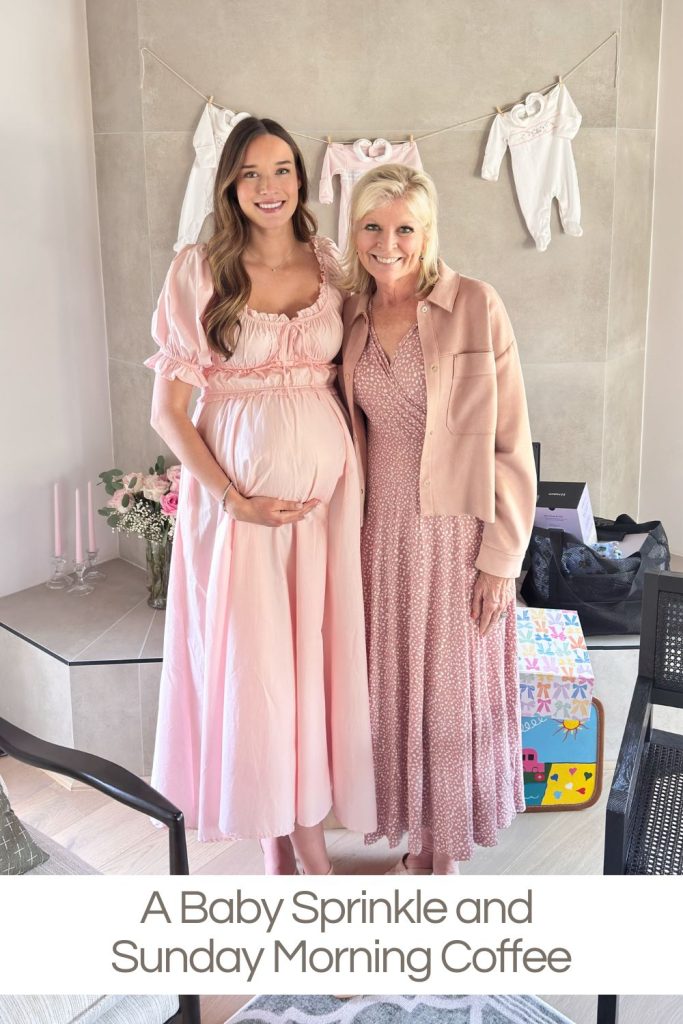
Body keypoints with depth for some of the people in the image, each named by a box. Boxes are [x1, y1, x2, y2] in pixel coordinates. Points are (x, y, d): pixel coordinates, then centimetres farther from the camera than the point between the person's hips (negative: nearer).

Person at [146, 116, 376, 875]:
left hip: (325, 489, 3)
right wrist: (233, 499, -13)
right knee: (250, 662, 6)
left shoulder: (329, 265, 6)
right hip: (236, 495, -2)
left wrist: (354, 480, 0)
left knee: (319, 656, 9)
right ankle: (272, 837, 27)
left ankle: (310, 826, 28)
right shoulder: (198, 271, -4)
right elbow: (167, 409, -5)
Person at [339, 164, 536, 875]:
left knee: (451, 695, 8)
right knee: (393, 690, 13)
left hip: (456, 534, -4)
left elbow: (510, 442, -9)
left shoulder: (475, 307, -9)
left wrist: (501, 556, -11)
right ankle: (417, 839, 33)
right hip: (381, 533, 4)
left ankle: (443, 854, 27)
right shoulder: (350, 317, 5)